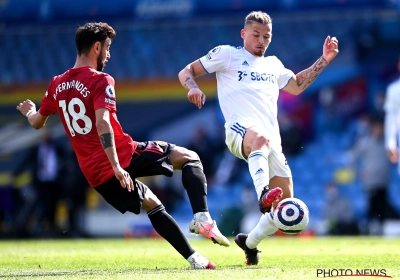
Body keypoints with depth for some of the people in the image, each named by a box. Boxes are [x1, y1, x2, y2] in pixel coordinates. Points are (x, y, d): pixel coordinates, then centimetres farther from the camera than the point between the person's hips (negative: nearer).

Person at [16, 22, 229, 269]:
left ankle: (193, 258, 19)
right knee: (190, 158, 7)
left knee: (153, 205, 25)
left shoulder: (57, 85, 11)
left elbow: (37, 123, 26)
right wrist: (116, 166, -29)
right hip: (124, 156, -7)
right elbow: (102, 123, -25)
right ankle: (202, 217, -14)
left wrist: (29, 111, 49)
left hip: (94, 173, 7)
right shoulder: (100, 81, -10)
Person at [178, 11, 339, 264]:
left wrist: (324, 60, 32)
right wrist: (193, 88, -12)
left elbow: (296, 86, 42)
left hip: (271, 140, 6)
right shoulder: (227, 54, 11)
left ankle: (250, 242, 22)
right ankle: (263, 194, -66)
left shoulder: (273, 64, 27)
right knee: (261, 138, -45)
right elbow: (186, 72, 10)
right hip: (240, 129, -6)